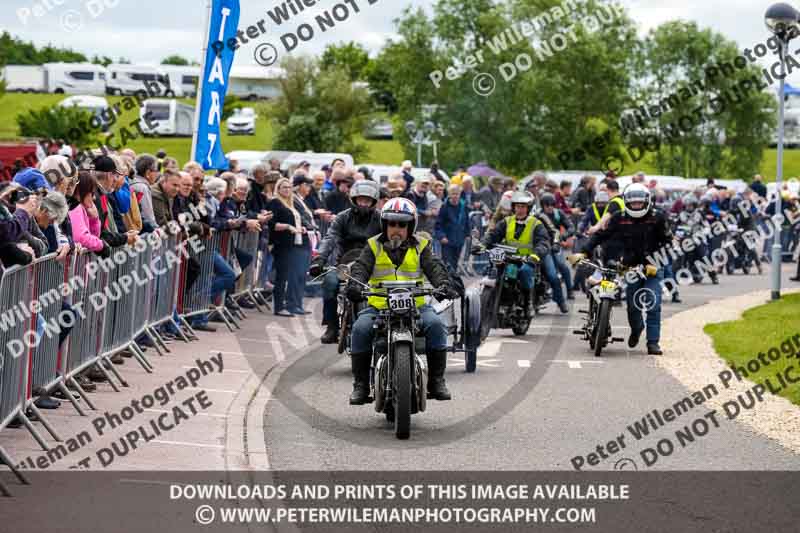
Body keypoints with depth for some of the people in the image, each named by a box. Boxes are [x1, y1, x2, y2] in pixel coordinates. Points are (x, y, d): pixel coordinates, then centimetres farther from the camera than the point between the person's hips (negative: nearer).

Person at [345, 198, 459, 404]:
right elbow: (361, 267, -3)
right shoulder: (374, 247, 11)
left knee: (435, 324, -27)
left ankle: (436, 380, -16)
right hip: (378, 306, 0)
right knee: (361, 329, -26)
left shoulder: (420, 246, 12)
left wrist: (444, 284, -22)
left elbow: (434, 267, -1)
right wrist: (355, 284, -25)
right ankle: (360, 384, -16)